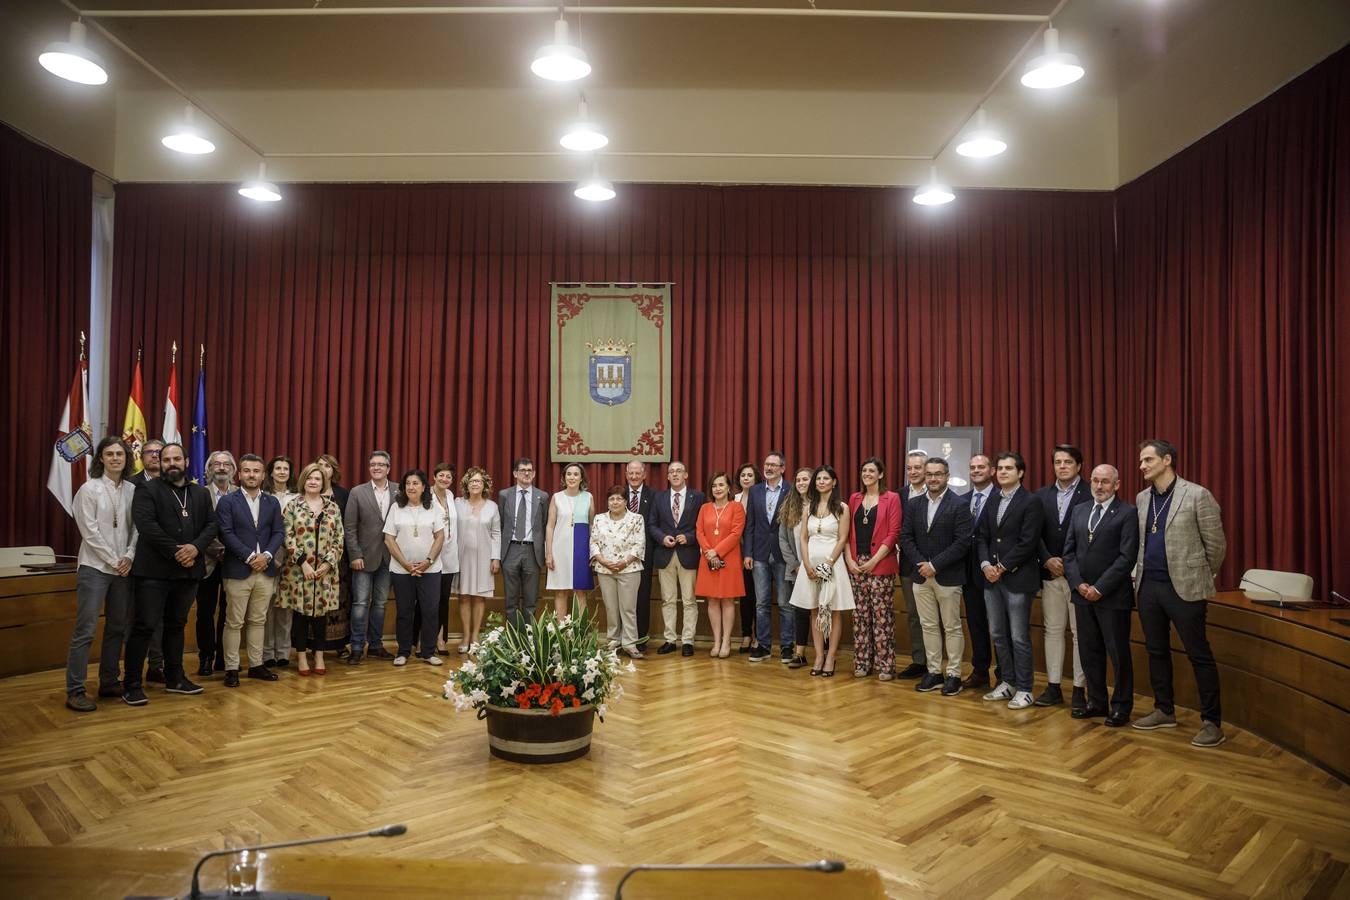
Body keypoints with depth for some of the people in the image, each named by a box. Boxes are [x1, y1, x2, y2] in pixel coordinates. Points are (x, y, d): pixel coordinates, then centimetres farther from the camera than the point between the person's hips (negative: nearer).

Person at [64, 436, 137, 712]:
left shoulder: (132, 490, 5)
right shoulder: (89, 489, -6)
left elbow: (136, 528, 7)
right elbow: (90, 531, -9)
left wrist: (129, 557, -6)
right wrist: (113, 560, -10)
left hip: (123, 568, 5)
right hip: (95, 568, -5)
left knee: (117, 628, 10)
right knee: (85, 630, -6)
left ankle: (109, 682, 21)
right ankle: (74, 691, 1)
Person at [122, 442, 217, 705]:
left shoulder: (200, 493, 13)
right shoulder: (147, 490, -2)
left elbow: (211, 524, 6)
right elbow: (146, 525, -15)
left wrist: (195, 547, -13)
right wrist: (175, 552, -17)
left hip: (188, 571, 5)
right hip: (154, 570, -5)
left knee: (176, 625, 15)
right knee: (144, 626, -3)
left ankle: (175, 678, 25)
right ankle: (131, 685, 6)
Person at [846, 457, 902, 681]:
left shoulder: (892, 498, -2)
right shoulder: (854, 498, 12)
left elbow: (893, 533, -7)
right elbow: (848, 532, 10)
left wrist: (874, 560, -12)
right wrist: (849, 559, -3)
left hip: (880, 565, -4)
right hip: (856, 564, 4)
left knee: (882, 616, -2)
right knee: (860, 616, 7)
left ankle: (885, 665, 6)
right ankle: (862, 663, 15)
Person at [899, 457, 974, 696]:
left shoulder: (959, 505, -8)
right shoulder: (914, 504, 7)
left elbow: (963, 542, -14)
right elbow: (906, 537, 5)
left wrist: (934, 565, -16)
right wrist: (921, 563, -9)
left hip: (948, 576, -4)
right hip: (921, 576, 5)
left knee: (952, 627, 5)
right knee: (929, 626, 11)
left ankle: (954, 674, 14)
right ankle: (934, 672, 20)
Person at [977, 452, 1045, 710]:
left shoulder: (1030, 502, -7)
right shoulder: (992, 501, 13)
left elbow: (1027, 543, -13)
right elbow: (982, 536, 12)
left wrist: (1002, 567, -12)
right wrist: (986, 564, -4)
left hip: (1017, 578, -6)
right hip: (992, 577, 6)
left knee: (1019, 637, -1)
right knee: (998, 634, 12)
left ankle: (1024, 689, 10)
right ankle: (1008, 682, 25)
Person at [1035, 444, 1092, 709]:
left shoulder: (1090, 495, -5)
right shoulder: (1042, 496, 8)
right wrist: (1048, 560, -7)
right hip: (1050, 573, 4)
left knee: (1080, 633, 3)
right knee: (1052, 630, 9)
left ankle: (1079, 689, 11)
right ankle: (1053, 687, 17)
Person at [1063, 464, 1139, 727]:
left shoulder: (1127, 514, -6)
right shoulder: (1079, 510, 11)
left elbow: (1127, 557, -13)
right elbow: (1069, 550, 9)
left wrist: (1100, 588, -15)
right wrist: (1079, 584, -4)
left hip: (1112, 596, -5)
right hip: (1083, 594, 5)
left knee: (1118, 653, 4)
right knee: (1089, 651, 12)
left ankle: (1121, 706, 18)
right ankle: (1096, 702, 24)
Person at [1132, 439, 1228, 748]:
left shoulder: (1197, 495, -9)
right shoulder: (1142, 498, 10)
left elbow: (1216, 545, -3)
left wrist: (1201, 579, 6)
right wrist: (1142, 574, 15)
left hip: (1183, 588, -6)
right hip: (1148, 586, 6)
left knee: (1199, 655, 1)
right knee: (1157, 651, 14)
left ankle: (1212, 722, 10)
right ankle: (1164, 711, 27)